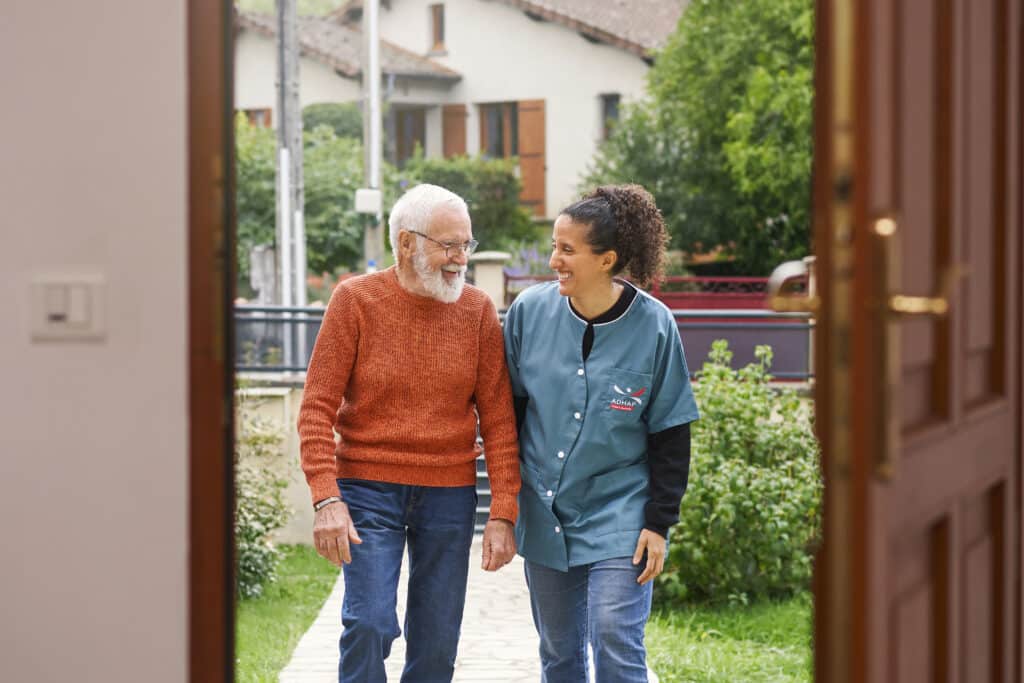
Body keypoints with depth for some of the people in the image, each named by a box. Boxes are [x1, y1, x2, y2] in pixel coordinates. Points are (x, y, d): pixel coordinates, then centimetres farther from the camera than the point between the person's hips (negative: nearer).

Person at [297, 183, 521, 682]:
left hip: (449, 495, 3)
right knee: (369, 624, -14)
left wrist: (503, 513, -5)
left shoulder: (477, 310, 1)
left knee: (437, 642, 6)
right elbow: (317, 410, -7)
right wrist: (326, 500, -18)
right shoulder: (355, 300, -5)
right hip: (369, 488, -2)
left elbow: (498, 418, 2)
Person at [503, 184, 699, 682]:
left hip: (619, 515, -3)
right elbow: (508, 406, 8)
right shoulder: (529, 310, -5)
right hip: (543, 512, 3)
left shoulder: (654, 326, -11)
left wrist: (659, 522, -6)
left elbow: (670, 436, -4)